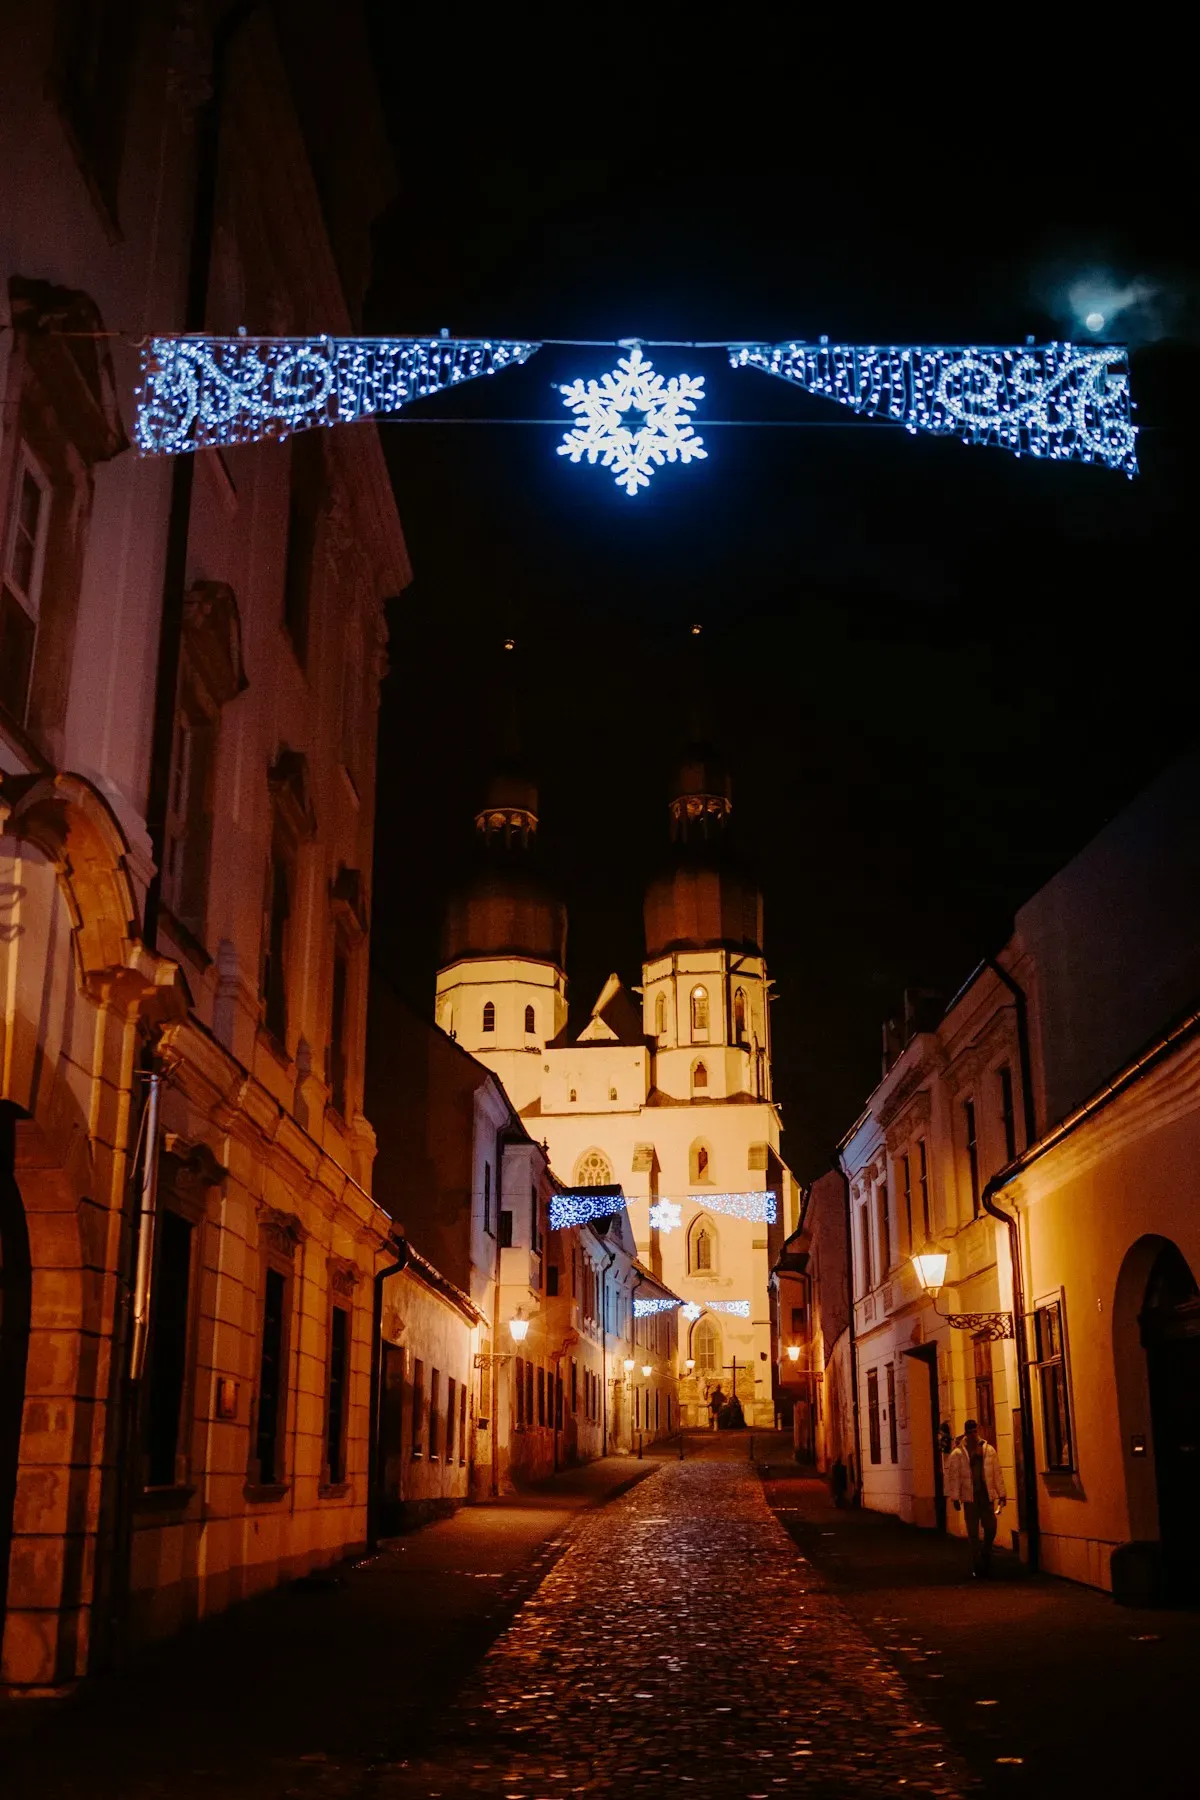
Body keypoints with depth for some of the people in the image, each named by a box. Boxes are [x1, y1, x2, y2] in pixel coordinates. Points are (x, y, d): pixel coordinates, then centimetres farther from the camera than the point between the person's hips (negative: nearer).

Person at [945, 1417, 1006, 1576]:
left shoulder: (989, 1450, 5)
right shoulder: (957, 1454, -1)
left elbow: (997, 1473, 6)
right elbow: (953, 1476, -3)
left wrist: (1001, 1494, 4)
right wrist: (955, 1497, -7)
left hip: (986, 1495, 1)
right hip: (970, 1497, -1)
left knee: (991, 1528, -1)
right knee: (973, 1532, 3)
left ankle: (986, 1555, 26)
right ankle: (977, 1565, 12)